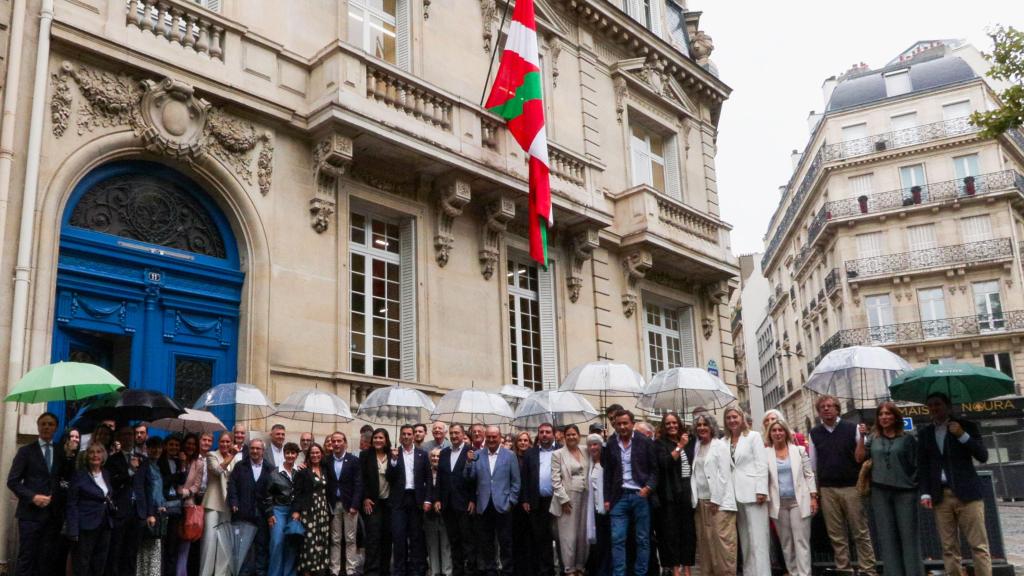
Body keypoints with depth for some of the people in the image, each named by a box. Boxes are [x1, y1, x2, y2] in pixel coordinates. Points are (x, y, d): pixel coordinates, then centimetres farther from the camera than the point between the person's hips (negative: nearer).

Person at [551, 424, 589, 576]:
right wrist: (564, 499, -10)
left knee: (582, 534, 7)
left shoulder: (586, 453, 10)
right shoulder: (558, 454, -2)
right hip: (567, 498, -4)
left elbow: (589, 474, 15)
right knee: (568, 535, -2)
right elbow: (555, 480, -6)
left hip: (584, 497, 4)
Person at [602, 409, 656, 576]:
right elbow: (607, 473, 11)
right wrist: (607, 499, 7)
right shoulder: (610, 445, 6)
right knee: (617, 539, -2)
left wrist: (648, 488, -14)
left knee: (643, 539, 5)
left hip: (641, 495, -2)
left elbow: (655, 469, 1)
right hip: (619, 497, 2)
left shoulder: (645, 442, -1)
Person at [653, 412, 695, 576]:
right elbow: (664, 463, -15)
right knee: (672, 531, 1)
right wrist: (679, 446, -16)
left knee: (689, 530, 6)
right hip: (671, 493, -4)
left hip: (688, 491, 4)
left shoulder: (688, 441, 12)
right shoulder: (660, 444, 1)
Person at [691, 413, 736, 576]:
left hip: (718, 501, -6)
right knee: (705, 541, 7)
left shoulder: (720, 445, -3)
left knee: (722, 540, -8)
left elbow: (724, 474, -10)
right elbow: (695, 475, 14)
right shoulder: (697, 447, 14)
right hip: (701, 501, 6)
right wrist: (696, 499, 6)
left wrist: (715, 500, -14)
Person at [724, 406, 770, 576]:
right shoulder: (725, 441, 13)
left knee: (757, 537, -7)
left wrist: (762, 490, -14)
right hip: (736, 493, 5)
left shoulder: (753, 436, 2)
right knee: (744, 538, 9)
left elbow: (762, 464, -5)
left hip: (752, 491, -5)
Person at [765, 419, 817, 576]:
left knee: (801, 540, -3)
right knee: (786, 541, 7)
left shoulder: (799, 450, 3)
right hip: (779, 503, 1)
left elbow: (809, 475, 4)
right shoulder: (765, 454, 1)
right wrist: (765, 501, -4)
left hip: (799, 501, -1)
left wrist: (813, 497, -2)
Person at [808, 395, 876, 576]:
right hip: (827, 490, 3)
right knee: (836, 535, 7)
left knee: (861, 532, 1)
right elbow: (813, 464, 11)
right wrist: (814, 491, 9)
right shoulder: (814, 434, 8)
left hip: (851, 487, -2)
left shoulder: (851, 429, -1)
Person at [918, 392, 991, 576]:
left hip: (967, 493, -3)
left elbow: (983, 457, -3)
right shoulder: (924, 433, 11)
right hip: (940, 496, 3)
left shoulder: (966, 426, 4)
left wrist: (962, 435, -14)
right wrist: (925, 493, 0)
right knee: (949, 548, 3)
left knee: (979, 545, -4)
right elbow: (923, 466, 10)